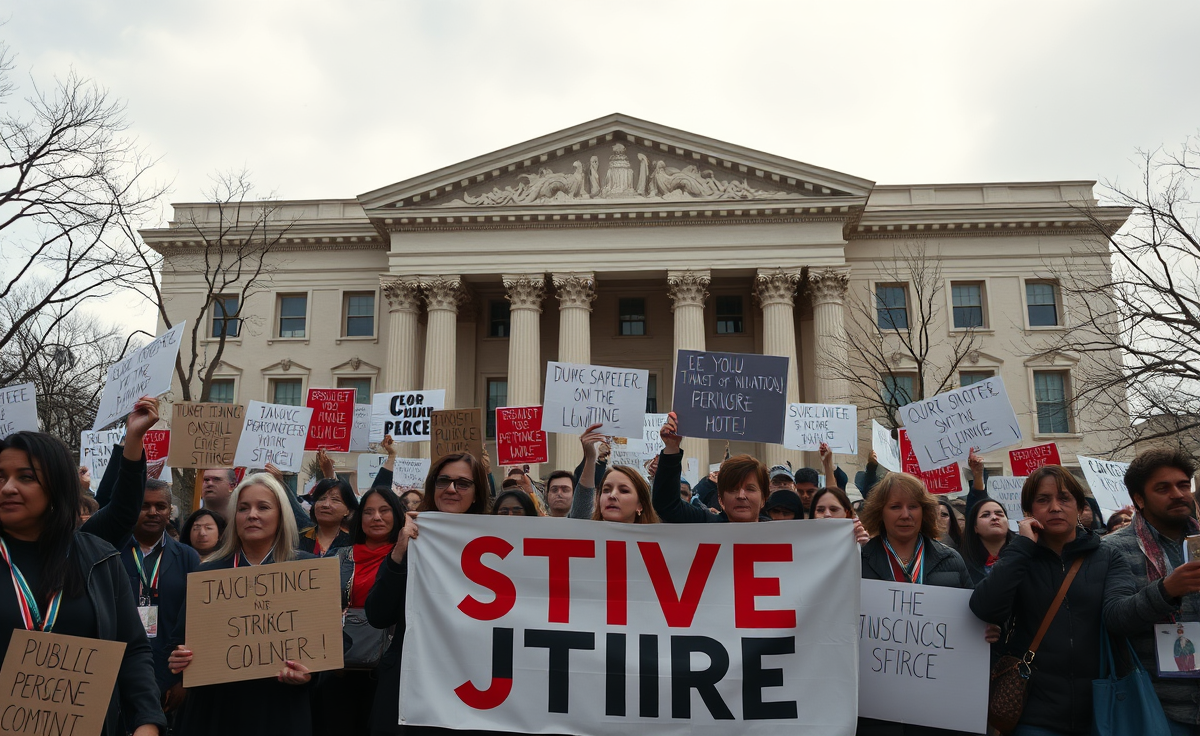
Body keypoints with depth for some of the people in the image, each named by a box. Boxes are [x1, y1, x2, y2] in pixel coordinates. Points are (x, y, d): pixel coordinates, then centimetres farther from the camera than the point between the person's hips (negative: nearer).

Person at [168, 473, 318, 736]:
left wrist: (309, 670, -20)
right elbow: (182, 638, 6)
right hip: (214, 707, 2)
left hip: (280, 709, -2)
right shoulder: (209, 571, 6)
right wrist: (180, 658, -15)